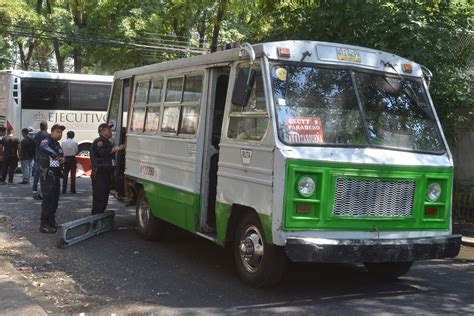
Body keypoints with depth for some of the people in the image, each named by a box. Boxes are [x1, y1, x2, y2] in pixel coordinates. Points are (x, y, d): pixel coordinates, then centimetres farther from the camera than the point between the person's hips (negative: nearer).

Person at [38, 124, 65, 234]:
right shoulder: (46, 141, -11)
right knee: (48, 200, -9)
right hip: (47, 176, -9)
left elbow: (60, 157, 26)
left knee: (55, 200, 14)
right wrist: (56, 156, -40)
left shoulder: (57, 144, 17)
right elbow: (43, 147, -35)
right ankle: (44, 225, -5)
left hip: (56, 176, 9)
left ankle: (51, 221, 26)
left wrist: (62, 159, 2)